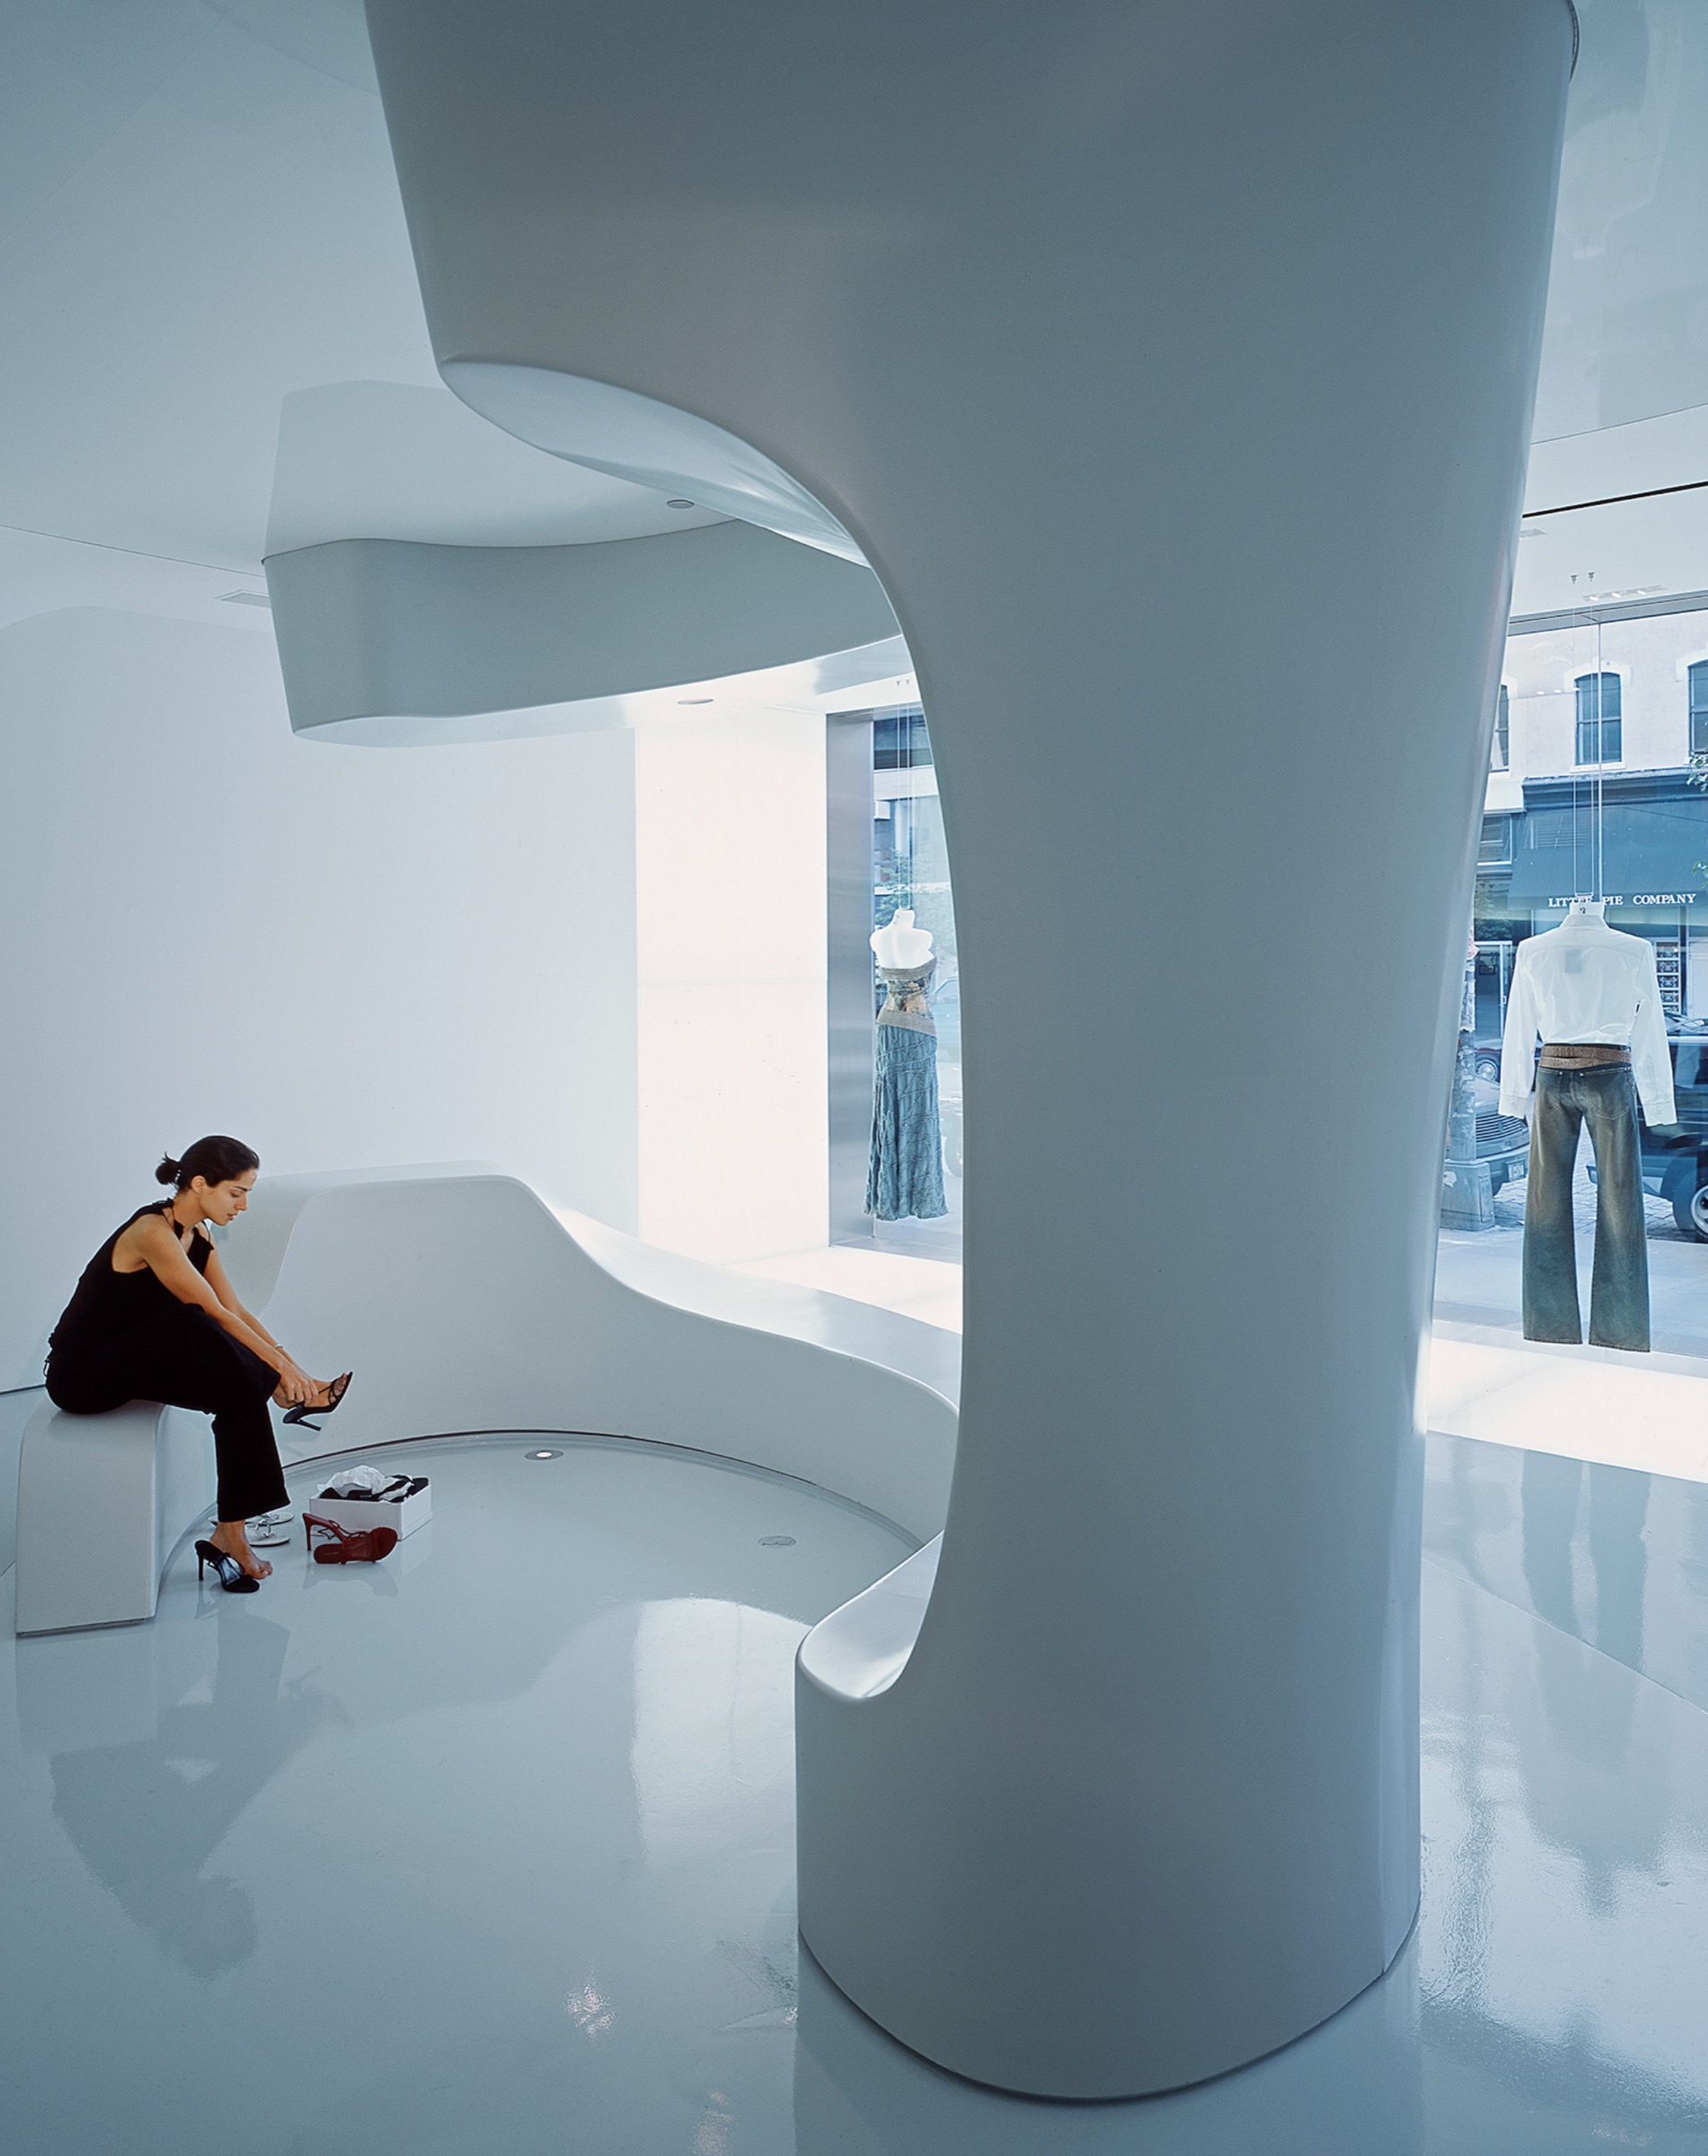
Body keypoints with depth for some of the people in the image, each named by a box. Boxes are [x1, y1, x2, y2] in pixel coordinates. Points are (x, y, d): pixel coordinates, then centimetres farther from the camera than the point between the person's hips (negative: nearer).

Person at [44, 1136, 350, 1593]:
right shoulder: (153, 1232, -24)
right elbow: (214, 1314, -25)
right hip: (80, 1375, -8)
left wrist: (291, 1366, -8)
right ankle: (283, 1393, -18)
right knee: (188, 1325, -35)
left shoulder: (198, 1234, 3)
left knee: (241, 1391, -15)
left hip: (134, 1362, 8)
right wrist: (278, 1367, -23)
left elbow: (237, 1310, 1)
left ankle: (230, 1534, -11)